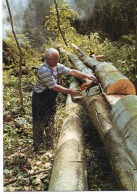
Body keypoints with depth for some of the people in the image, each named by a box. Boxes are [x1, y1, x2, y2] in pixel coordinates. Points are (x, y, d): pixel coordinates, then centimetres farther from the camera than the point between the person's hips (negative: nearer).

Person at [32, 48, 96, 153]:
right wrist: (70, 91, -22)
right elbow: (54, 87, -27)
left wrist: (87, 76, -4)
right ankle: (38, 147, 19)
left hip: (51, 99, 8)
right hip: (40, 100, -8)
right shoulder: (44, 70, -27)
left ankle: (51, 145, 30)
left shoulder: (58, 66, -1)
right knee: (40, 124, 3)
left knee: (51, 122, 16)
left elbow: (72, 72, 2)